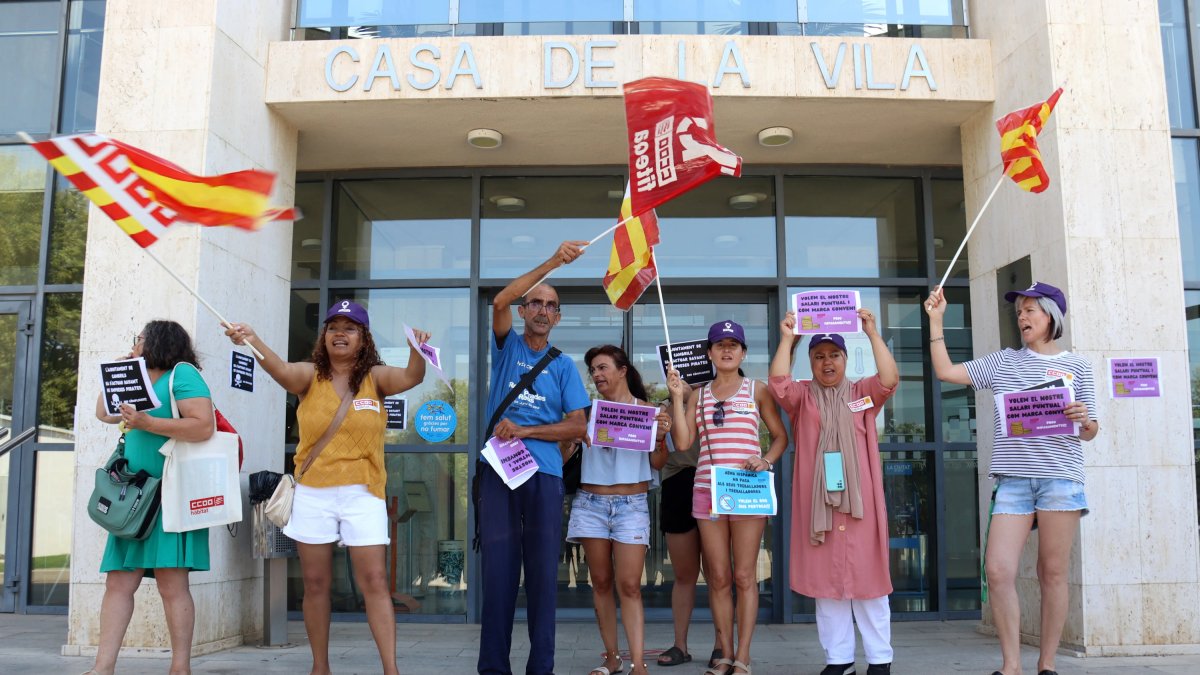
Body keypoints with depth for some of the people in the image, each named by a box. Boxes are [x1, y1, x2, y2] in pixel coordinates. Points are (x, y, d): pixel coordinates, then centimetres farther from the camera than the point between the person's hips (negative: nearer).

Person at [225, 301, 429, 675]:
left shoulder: (375, 378, 1)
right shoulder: (310, 375, 1)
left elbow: (411, 378, -17)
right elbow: (281, 370, -20)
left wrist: (416, 350, -39)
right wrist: (253, 341, -40)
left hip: (362, 493, -1)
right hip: (313, 493, 1)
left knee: (375, 581, -5)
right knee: (316, 584, 8)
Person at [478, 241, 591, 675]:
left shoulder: (563, 366, 12)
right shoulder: (507, 347, 10)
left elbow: (578, 426, 4)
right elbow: (500, 302, -10)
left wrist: (525, 431, -8)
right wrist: (553, 262, -15)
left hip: (544, 472, 1)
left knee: (543, 572, 1)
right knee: (498, 568, 0)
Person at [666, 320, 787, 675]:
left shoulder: (756, 390, 7)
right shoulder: (698, 394, 12)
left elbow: (780, 436, 9)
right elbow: (682, 441, 3)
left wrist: (766, 461, -10)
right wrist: (677, 396, -2)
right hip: (707, 490, 2)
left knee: (745, 576, -1)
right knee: (718, 578, 4)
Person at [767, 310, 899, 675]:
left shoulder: (863, 393, 10)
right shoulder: (802, 397, 8)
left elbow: (890, 379, -8)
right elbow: (778, 385, -11)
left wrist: (872, 334, -12)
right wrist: (787, 339, -11)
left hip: (860, 501, 0)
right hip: (817, 503, 1)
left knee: (868, 578, 2)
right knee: (825, 580, 4)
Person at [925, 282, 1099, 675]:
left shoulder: (1076, 366, 10)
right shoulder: (1002, 362, 14)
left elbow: (1090, 433, 11)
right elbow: (945, 371, 9)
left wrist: (1084, 420, -12)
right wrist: (936, 320, 9)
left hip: (1061, 477, -1)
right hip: (1013, 479, 1)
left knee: (1052, 573, 3)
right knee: (998, 570, -8)